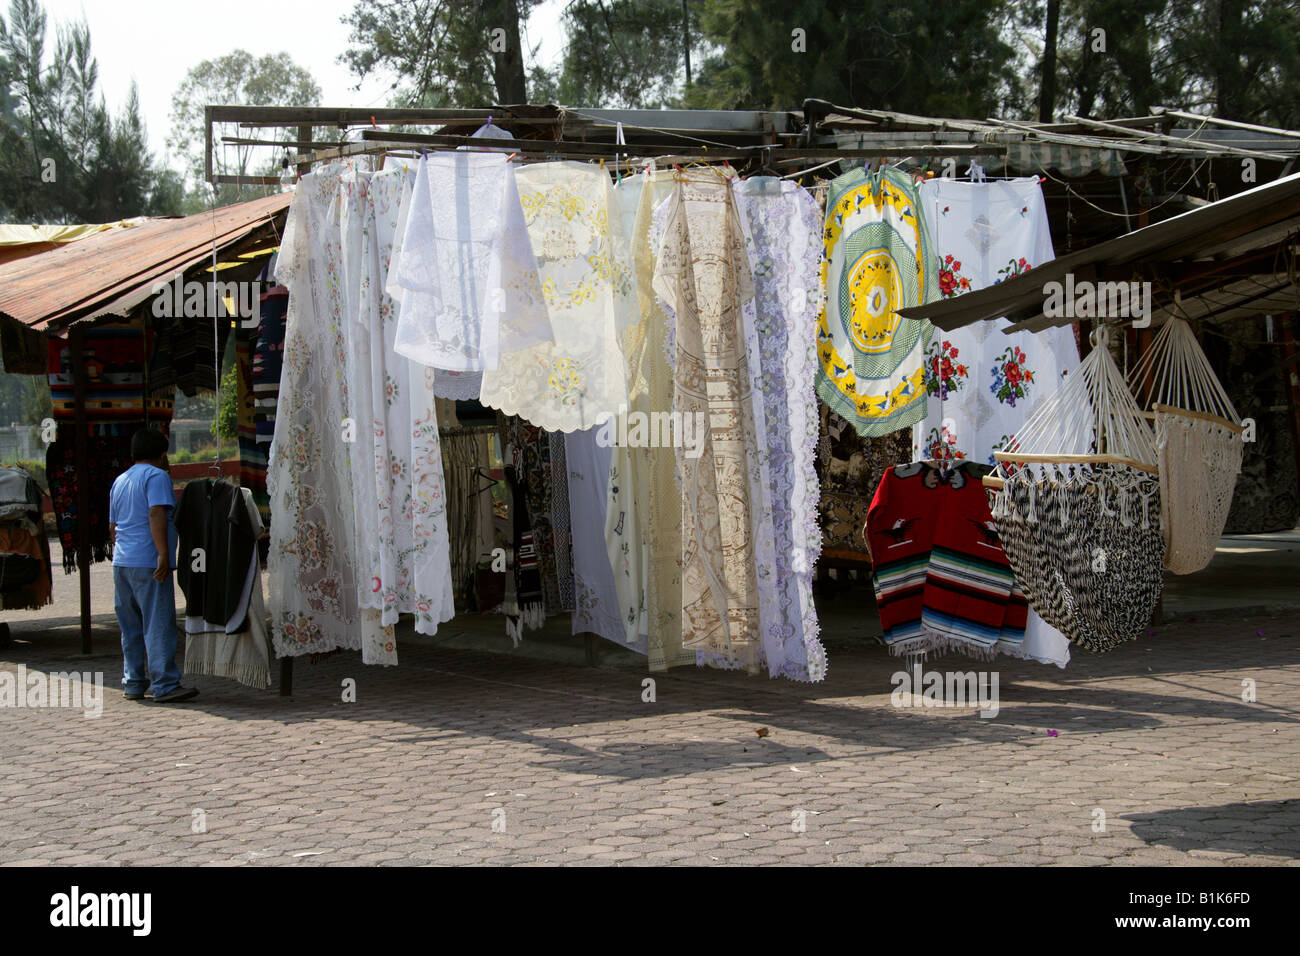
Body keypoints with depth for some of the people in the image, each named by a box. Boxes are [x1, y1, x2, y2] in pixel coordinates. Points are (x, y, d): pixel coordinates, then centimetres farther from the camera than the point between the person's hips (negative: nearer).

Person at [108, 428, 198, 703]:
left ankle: (133, 684, 15)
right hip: (148, 564, -8)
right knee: (159, 626, -8)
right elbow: (157, 515, -19)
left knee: (131, 628, 13)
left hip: (122, 563, 8)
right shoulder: (157, 476, -6)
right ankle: (164, 686, -10)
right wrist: (163, 554, -24)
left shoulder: (120, 481, 20)